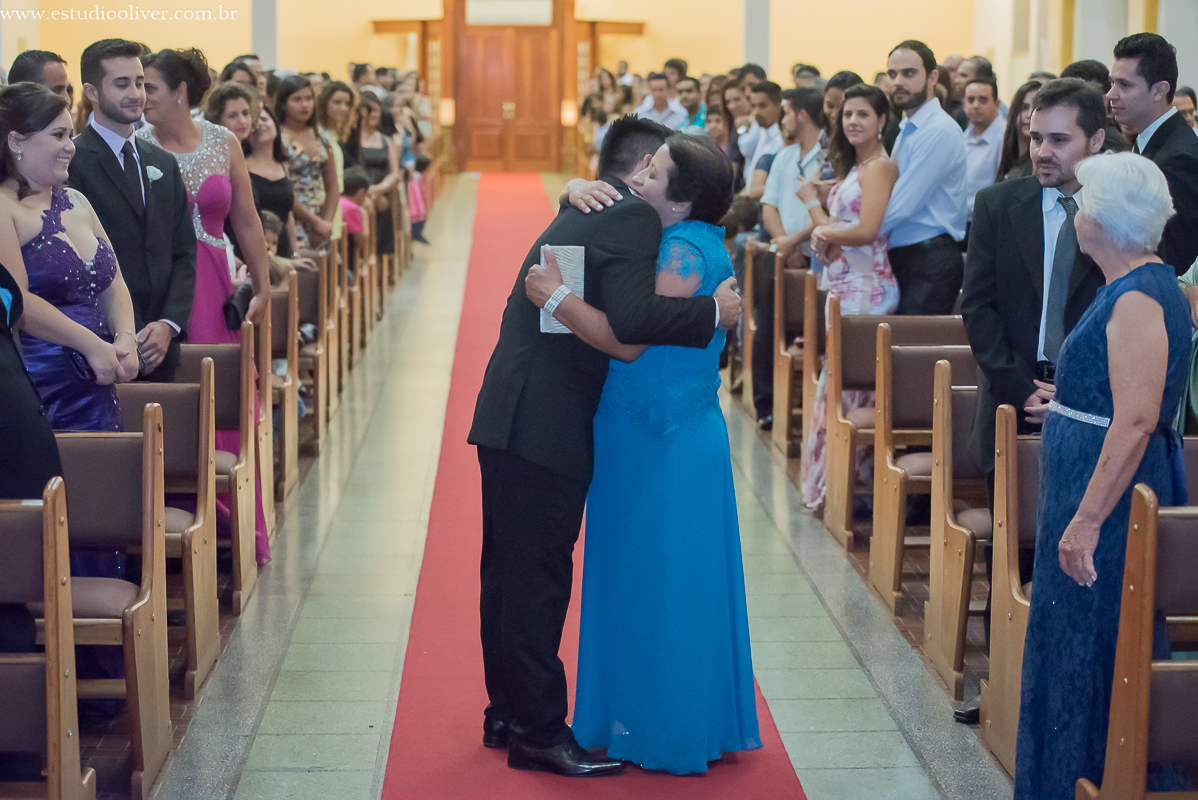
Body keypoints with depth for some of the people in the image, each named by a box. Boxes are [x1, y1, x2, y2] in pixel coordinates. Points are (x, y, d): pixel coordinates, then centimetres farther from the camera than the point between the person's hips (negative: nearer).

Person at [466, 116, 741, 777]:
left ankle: (508, 713, 29)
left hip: (511, 421, 10)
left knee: (510, 575, 17)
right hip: (544, 428, -10)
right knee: (538, 580, -2)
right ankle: (539, 732, 7)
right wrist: (712, 312, -13)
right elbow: (631, 318, -24)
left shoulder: (581, 213, 18)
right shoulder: (632, 218, -11)